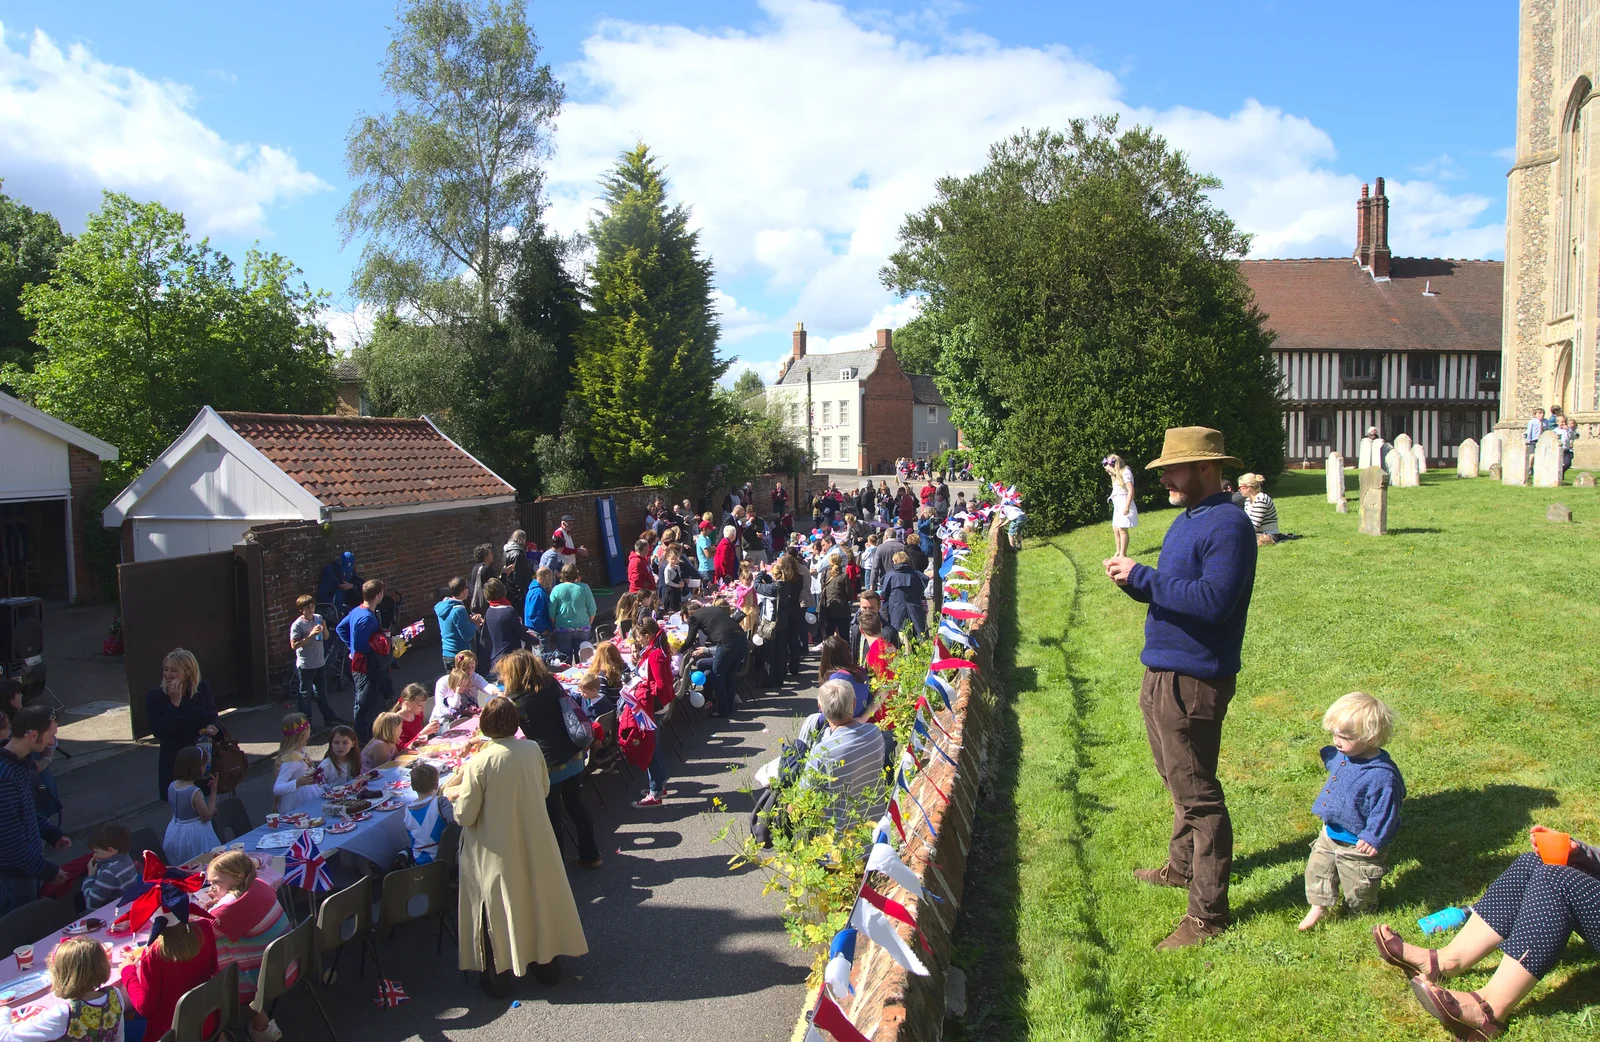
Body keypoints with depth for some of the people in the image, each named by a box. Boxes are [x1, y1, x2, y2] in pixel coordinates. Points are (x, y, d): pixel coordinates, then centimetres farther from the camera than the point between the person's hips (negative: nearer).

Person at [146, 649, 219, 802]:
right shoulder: (156, 697, -9)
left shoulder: (203, 689, 0)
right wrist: (175, 702, -24)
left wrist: (212, 727, -12)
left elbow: (213, 717, 11)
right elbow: (159, 732, -20)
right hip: (175, 763, -3)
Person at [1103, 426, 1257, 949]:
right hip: (1163, 672, 10)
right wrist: (1132, 579, -1)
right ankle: (1183, 865, 42)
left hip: (1193, 682, -10)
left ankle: (1208, 911, 9)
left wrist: (1144, 575, -25)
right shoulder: (1187, 519, 14)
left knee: (1196, 793, -2)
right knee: (1179, 782, 24)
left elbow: (1213, 599, -29)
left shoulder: (1228, 524, -19)